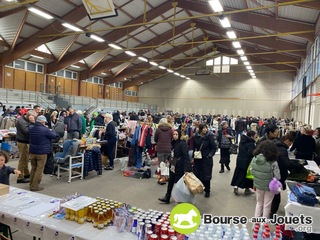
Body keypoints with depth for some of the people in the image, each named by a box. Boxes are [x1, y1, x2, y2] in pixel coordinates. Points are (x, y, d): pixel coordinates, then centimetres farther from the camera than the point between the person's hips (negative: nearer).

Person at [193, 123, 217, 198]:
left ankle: (207, 191, 18)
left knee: (206, 175, 1)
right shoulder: (196, 136, -1)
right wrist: (193, 157, 8)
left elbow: (214, 147, -6)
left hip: (207, 159, -4)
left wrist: (210, 155, -14)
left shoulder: (210, 136, -11)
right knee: (197, 174, 9)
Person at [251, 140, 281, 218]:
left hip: (258, 185, 4)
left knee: (259, 203, 25)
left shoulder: (254, 158, -14)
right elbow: (277, 176, -17)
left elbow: (252, 171, -2)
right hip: (269, 186, -4)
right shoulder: (273, 162, -25)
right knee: (267, 205, 17)